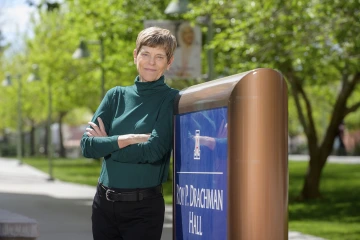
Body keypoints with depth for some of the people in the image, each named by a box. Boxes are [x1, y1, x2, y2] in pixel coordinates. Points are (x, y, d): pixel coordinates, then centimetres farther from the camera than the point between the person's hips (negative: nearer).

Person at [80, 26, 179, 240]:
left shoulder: (171, 100, -3)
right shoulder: (116, 96, 8)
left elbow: (154, 151, -16)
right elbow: (87, 145, -1)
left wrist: (107, 145, -5)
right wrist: (129, 139, -14)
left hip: (144, 207, -4)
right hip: (104, 203, 4)